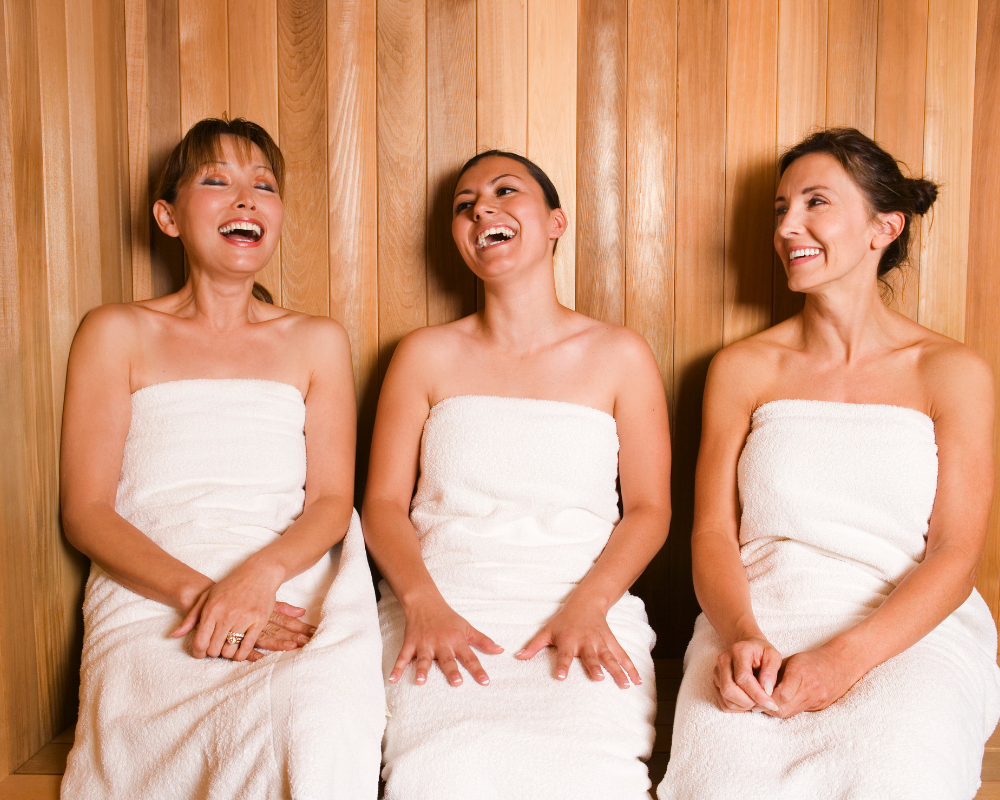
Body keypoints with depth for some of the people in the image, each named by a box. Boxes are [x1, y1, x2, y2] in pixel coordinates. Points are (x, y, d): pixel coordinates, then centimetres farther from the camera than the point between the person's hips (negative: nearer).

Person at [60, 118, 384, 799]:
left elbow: (332, 501, 10)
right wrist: (193, 590, -13)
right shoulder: (117, 333, 13)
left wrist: (261, 574, -13)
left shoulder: (318, 341, 18)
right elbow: (86, 511, 5)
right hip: (148, 594, -2)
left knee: (320, 719, -33)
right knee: (259, 728, -35)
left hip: (289, 583, 2)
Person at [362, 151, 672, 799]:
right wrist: (423, 603, -10)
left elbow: (649, 508, 7)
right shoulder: (427, 355, 12)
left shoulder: (620, 355, 10)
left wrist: (587, 606, -10)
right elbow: (384, 503, 8)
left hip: (583, 606, 0)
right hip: (445, 604, 1)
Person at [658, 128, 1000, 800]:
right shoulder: (743, 367, 11)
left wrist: (844, 658, -17)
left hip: (911, 632, 0)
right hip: (757, 624, 1)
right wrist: (741, 636, -15)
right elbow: (713, 531, 7)